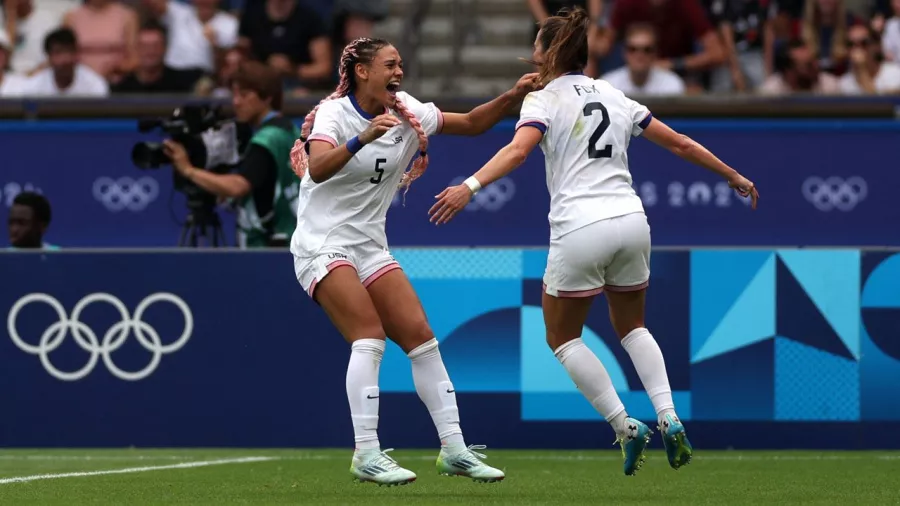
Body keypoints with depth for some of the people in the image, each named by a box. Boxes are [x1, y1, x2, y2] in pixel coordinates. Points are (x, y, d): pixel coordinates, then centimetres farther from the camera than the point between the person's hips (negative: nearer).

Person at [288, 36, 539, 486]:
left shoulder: (406, 113, 4)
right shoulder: (334, 113, -13)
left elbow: (472, 123, 9)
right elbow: (317, 169, -31)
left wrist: (515, 94, -6)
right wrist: (364, 138, -45)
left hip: (370, 247, 7)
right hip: (322, 244, -7)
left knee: (421, 336, -1)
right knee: (370, 338, -21)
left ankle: (453, 449, 4)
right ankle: (366, 455, -20)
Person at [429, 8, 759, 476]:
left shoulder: (544, 99, 0)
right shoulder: (615, 97, 16)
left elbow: (517, 150, -20)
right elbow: (680, 144, 20)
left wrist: (469, 187, -33)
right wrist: (733, 176, 32)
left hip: (580, 229, -5)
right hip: (631, 222, 5)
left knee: (562, 336, 12)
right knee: (631, 326, 25)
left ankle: (625, 427, 0)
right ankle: (669, 420, 7)